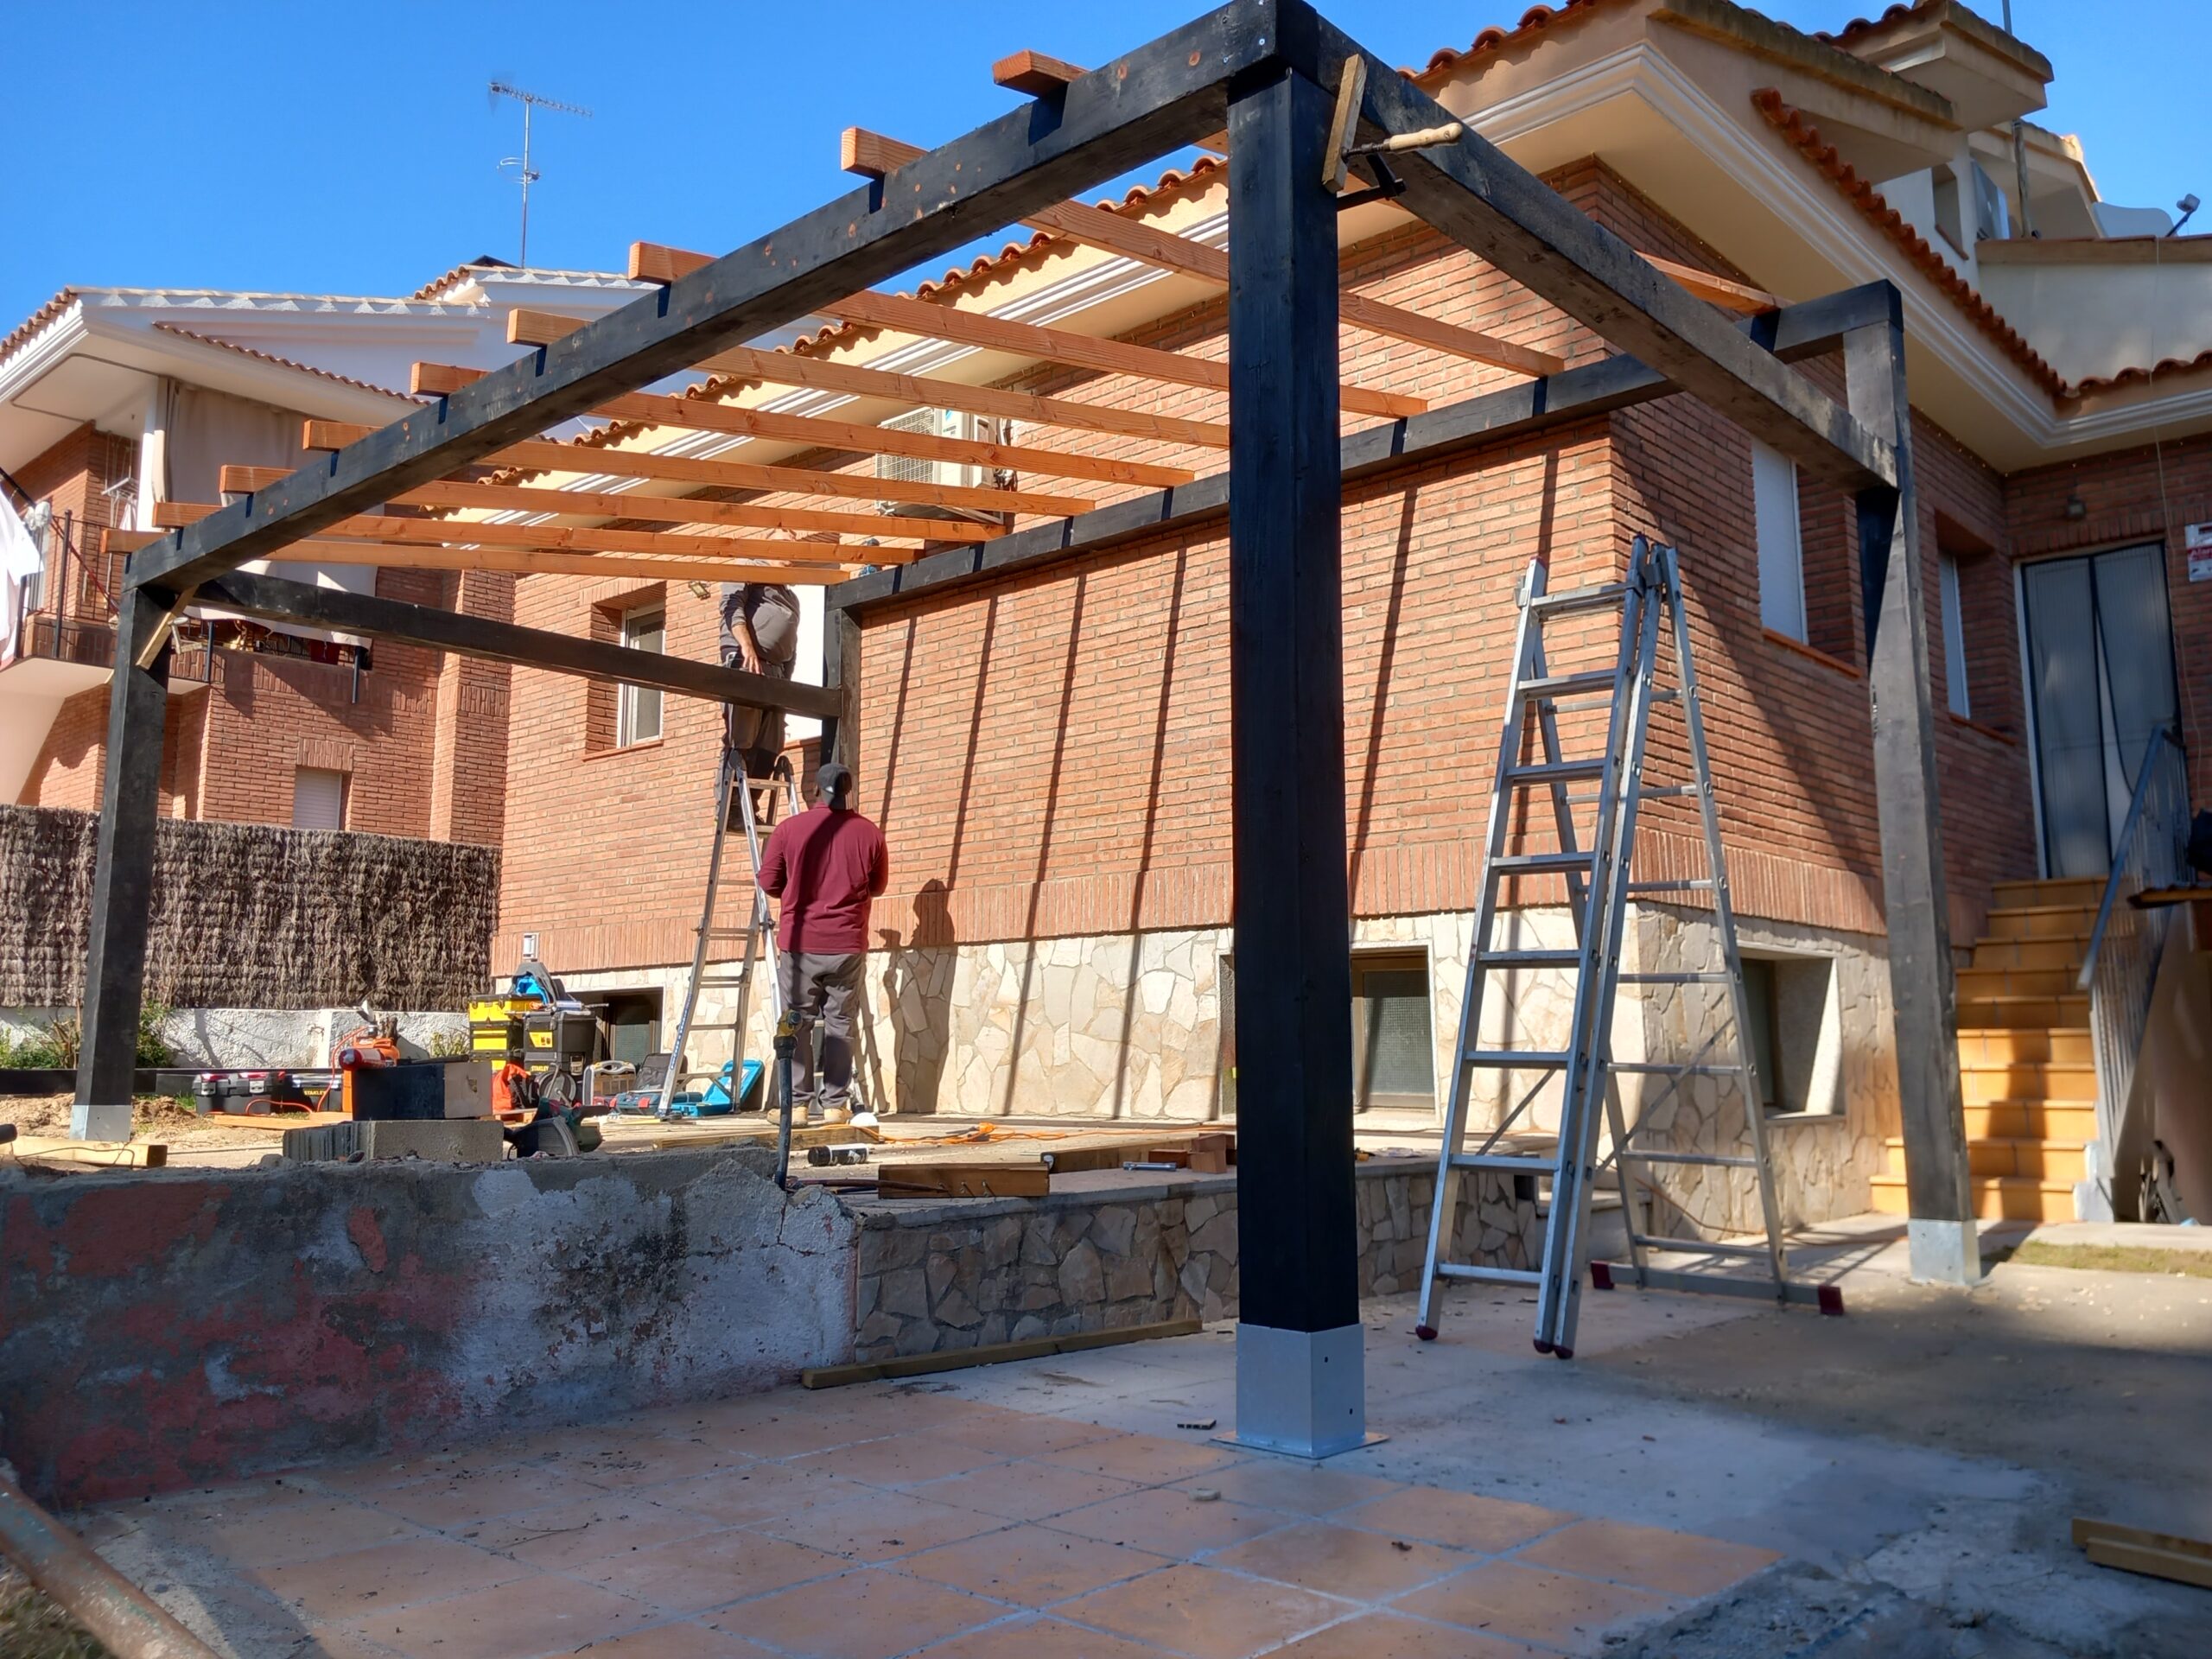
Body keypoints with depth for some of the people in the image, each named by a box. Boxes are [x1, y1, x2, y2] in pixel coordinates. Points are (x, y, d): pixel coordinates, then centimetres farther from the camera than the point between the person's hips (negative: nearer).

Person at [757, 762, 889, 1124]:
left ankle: (797, 1103, 6)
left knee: (797, 1022, 7)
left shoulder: (788, 829, -4)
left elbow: (769, 882, 3)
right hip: (848, 946, 1)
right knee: (840, 1023, 8)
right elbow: (878, 887, 10)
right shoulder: (869, 833, -1)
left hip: (798, 944, -1)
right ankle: (834, 1103, 8)